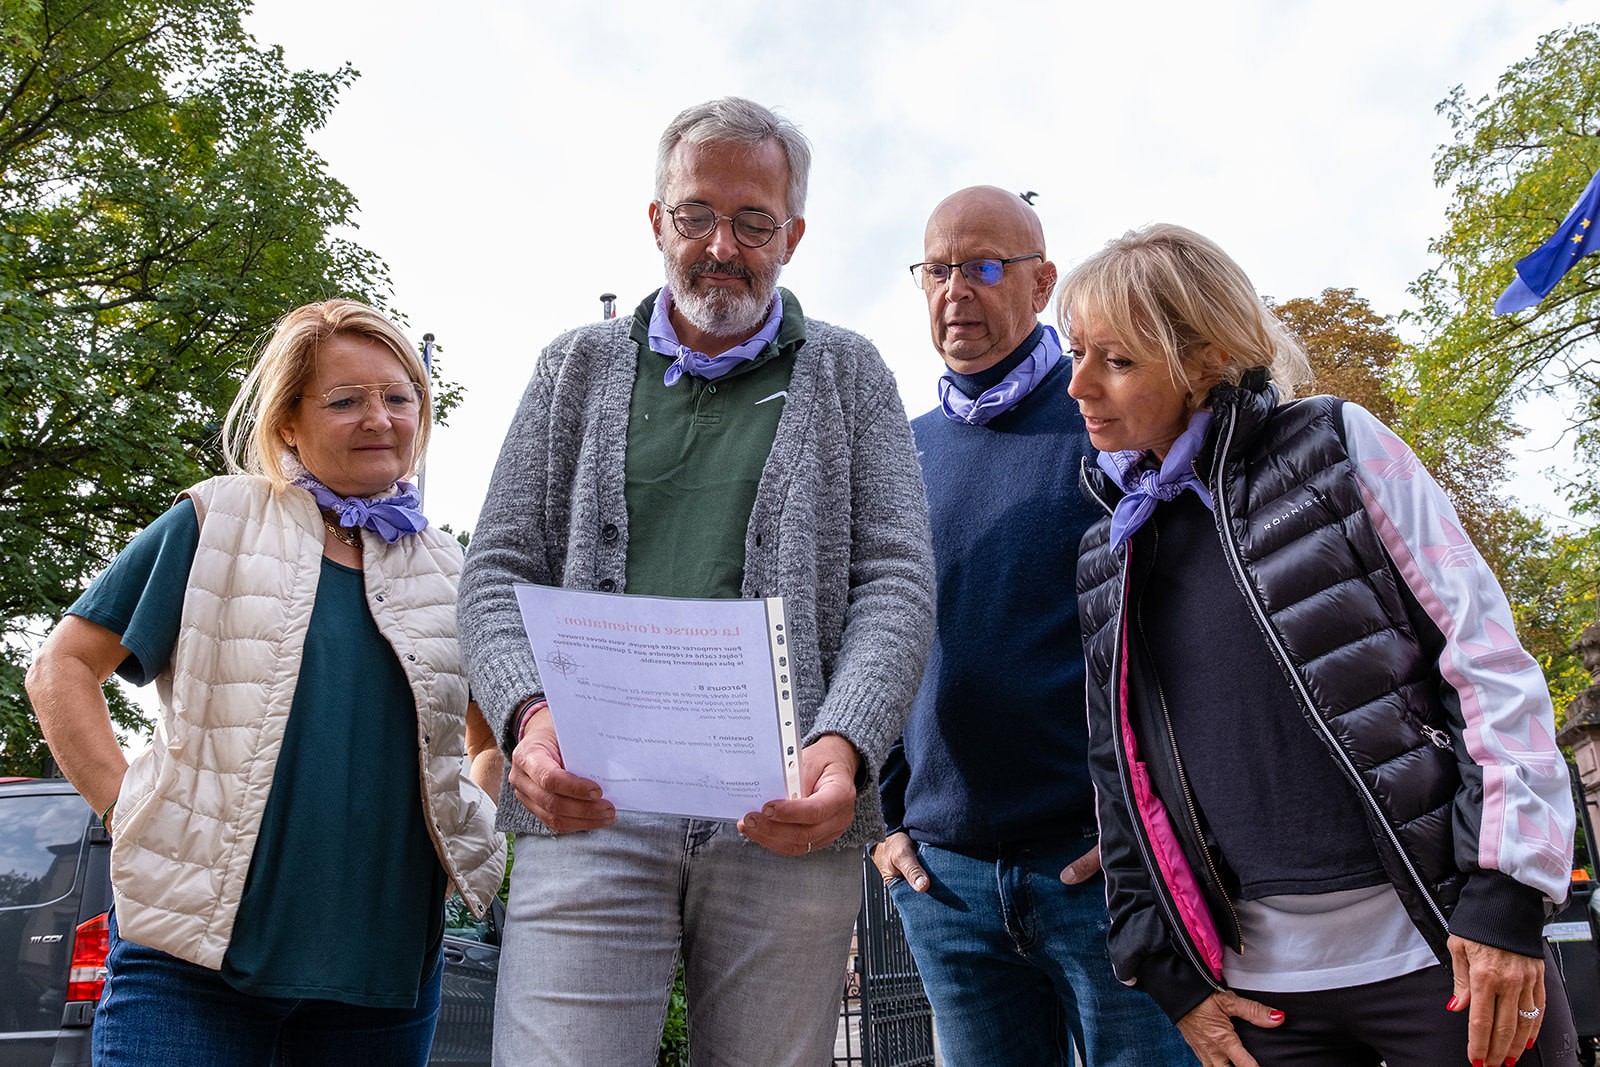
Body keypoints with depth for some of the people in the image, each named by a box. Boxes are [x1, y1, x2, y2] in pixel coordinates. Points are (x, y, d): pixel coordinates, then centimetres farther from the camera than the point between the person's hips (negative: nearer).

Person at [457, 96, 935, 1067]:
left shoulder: (847, 375, 13)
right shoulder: (577, 367, 16)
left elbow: (896, 580, 4)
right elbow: (499, 569, 10)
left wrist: (842, 749, -14)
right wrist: (530, 717, -10)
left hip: (790, 818, 0)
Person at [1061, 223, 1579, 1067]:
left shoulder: (1336, 444, -2)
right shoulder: (1106, 554, 8)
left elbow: (1489, 662, -4)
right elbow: (1120, 770, 11)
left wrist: (1508, 888, -11)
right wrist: (1163, 963, 6)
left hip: (1442, 950, -3)